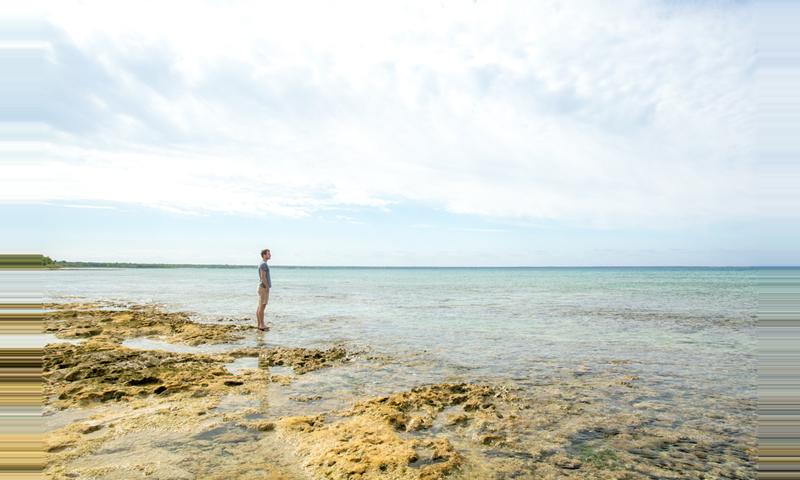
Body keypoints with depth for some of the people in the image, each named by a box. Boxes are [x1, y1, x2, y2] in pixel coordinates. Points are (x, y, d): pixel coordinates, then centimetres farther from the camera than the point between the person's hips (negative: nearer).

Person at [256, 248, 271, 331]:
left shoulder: (263, 264, 17)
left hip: (262, 288, 10)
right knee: (262, 307, -7)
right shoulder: (263, 264, -14)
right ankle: (262, 325, -5)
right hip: (264, 288, -10)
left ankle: (258, 324, 13)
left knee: (260, 307, 10)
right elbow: (263, 277, -21)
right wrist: (267, 287, -18)